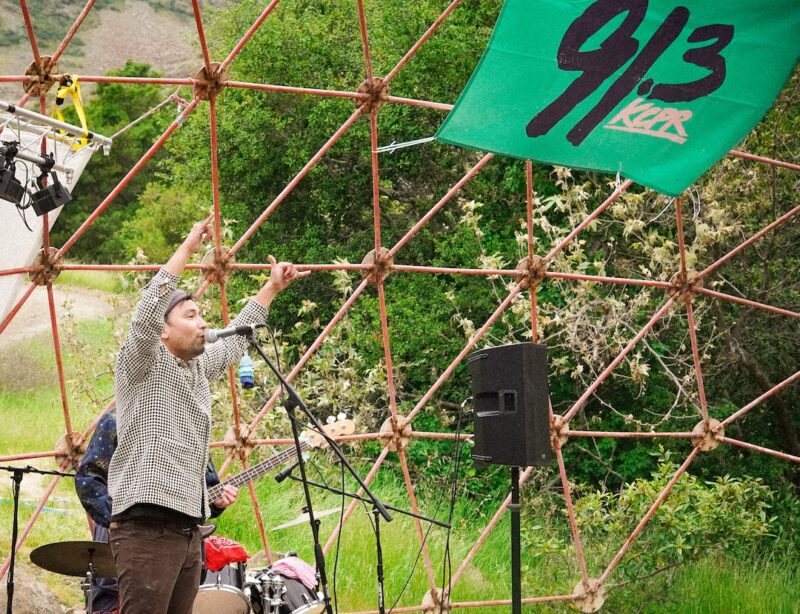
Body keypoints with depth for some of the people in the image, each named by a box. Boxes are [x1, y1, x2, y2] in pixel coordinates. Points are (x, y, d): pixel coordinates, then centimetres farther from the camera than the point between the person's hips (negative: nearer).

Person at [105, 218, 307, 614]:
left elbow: (234, 340, 35)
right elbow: (146, 314, -19)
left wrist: (271, 288, 34)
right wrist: (187, 248, -18)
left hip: (187, 530, 8)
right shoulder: (142, 365, -2)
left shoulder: (198, 369, 20)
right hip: (146, 529, -8)